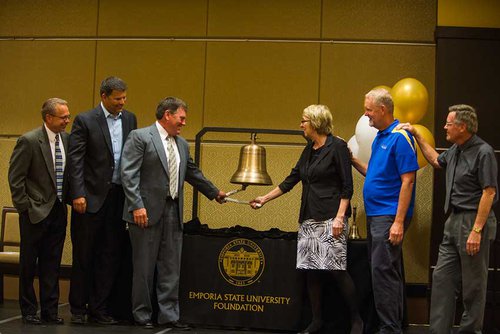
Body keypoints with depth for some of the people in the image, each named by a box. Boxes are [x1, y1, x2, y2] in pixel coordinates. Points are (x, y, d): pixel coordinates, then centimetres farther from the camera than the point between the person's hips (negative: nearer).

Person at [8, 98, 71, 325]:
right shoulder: (29, 141, -12)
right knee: (29, 263, 6)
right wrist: (24, 206, -11)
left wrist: (68, 199, 7)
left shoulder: (66, 139, 5)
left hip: (58, 211, 5)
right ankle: (28, 311, 18)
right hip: (35, 212, -5)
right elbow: (15, 177, -10)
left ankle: (49, 310, 18)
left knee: (52, 264, 10)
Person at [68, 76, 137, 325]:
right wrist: (78, 194, -15)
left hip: (119, 196, 4)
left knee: (110, 255, 7)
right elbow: (75, 160, -8)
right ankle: (78, 309, 16)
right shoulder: (85, 120, -4)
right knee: (84, 255, 5)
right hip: (92, 196, -4)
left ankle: (99, 309, 17)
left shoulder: (130, 119, 9)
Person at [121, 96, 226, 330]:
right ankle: (142, 315, 14)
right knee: (144, 267, 3)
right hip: (147, 212, -6)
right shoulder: (140, 137, -5)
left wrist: (214, 192, 36)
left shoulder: (182, 144, 16)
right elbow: (128, 173, -12)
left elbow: (192, 173, 29)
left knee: (171, 267, 6)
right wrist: (137, 205, -19)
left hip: (173, 213, 6)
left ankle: (168, 315, 12)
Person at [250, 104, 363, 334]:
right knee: (310, 270, 5)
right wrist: (264, 199, 24)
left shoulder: (337, 147, -6)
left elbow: (347, 186, -9)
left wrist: (340, 216, -17)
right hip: (308, 218, 7)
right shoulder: (309, 150, 16)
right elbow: (291, 180, 22)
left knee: (336, 268, -11)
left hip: (330, 218, -7)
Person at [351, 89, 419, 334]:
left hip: (390, 216, -10)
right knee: (389, 272, 13)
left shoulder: (400, 137, -12)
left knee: (384, 271, -11)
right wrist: (353, 161, 10)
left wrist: (399, 222, -21)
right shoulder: (379, 137, 16)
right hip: (375, 215, 10)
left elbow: (407, 181, -17)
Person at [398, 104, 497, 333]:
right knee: (442, 277, 8)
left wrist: (477, 230, -21)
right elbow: (436, 161, 33)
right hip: (453, 220, 9)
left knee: (473, 284, 2)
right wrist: (416, 135, 27)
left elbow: (489, 192, -18)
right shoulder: (455, 150, 11)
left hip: (474, 221, -9)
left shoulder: (483, 152, -15)